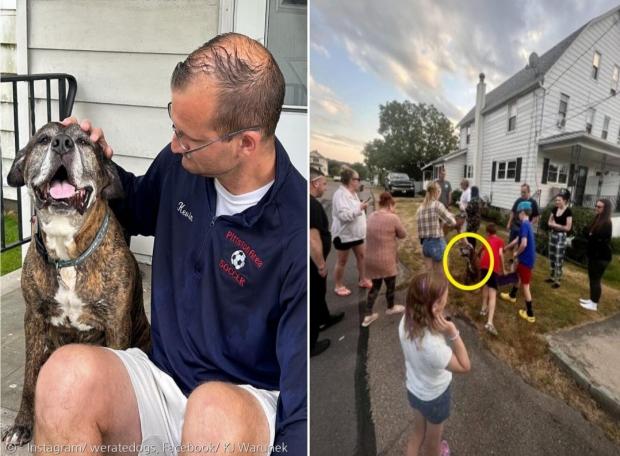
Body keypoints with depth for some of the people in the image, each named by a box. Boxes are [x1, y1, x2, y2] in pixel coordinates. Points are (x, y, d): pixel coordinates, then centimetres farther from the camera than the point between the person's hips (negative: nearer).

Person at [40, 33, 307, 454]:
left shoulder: (299, 232, -22)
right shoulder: (180, 163, -4)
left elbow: (303, 400, -18)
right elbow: (139, 210, 20)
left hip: (250, 403, -4)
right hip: (162, 378, 5)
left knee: (215, 412, -37)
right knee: (67, 373, -25)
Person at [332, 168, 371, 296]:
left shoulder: (352, 193, 8)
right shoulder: (340, 194, -23)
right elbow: (344, 215, -32)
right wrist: (359, 208, -28)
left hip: (356, 233, 9)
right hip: (344, 234, -9)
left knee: (362, 256, 15)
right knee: (342, 261, 5)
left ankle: (363, 280, 31)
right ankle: (338, 286, 19)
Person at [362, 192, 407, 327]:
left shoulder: (371, 216, 4)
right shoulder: (393, 218, -16)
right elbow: (403, 235, -3)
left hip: (371, 259, 6)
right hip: (386, 259, -6)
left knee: (375, 286, 19)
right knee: (390, 284, 19)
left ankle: (368, 315, 20)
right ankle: (391, 308, 42)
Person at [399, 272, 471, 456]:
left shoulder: (407, 321, -24)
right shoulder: (431, 346, -45)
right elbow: (464, 366, -26)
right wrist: (453, 333, -36)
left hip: (414, 389, 5)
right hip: (435, 397, -5)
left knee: (418, 432, 32)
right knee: (433, 441, 29)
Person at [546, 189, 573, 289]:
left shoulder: (568, 211, -14)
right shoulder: (554, 209, 5)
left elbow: (568, 228, -16)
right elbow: (549, 222, 11)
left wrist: (556, 225, -11)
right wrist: (553, 224, -11)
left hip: (561, 236, -7)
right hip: (552, 234, 7)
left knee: (559, 258, -3)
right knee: (551, 257, 13)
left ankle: (557, 280, 3)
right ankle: (552, 276, 24)